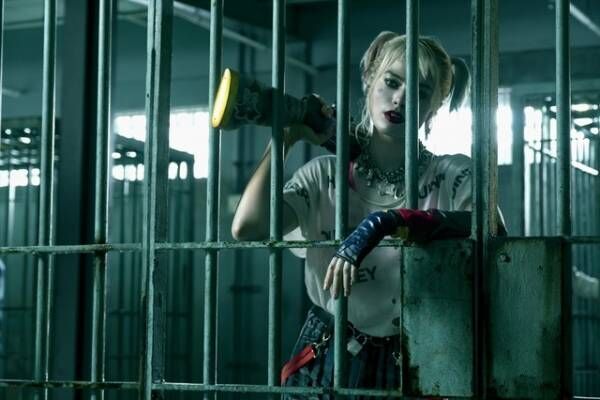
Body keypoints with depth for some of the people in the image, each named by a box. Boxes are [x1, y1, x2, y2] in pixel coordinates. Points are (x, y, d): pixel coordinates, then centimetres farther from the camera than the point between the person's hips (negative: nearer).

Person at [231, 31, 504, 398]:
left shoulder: (453, 177, -4)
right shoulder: (325, 175, 1)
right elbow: (248, 227, -13)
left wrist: (385, 223, -33)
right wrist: (286, 136, -6)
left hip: (414, 366, -1)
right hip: (327, 362, 1)